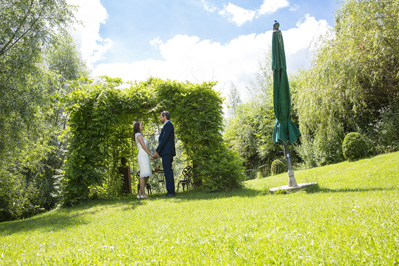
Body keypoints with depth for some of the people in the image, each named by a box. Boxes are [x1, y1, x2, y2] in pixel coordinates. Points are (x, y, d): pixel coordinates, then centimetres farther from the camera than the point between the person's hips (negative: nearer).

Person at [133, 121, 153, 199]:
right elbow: (144, 146, -13)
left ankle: (139, 194, 6)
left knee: (147, 176, 6)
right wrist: (151, 155, -8)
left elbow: (146, 147, 21)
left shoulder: (140, 135, 25)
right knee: (144, 175, -13)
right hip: (143, 156, -10)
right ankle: (143, 194, -15)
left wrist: (152, 153, 10)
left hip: (145, 157, 10)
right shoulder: (138, 135, -5)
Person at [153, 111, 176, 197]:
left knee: (168, 172, -11)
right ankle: (171, 192, 11)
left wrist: (157, 151, -17)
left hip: (167, 152, -10)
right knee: (168, 172, 9)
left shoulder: (168, 124, -7)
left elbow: (164, 139, -16)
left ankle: (170, 192, -12)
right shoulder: (168, 125, 24)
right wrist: (158, 152, 19)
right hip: (167, 152, 10)